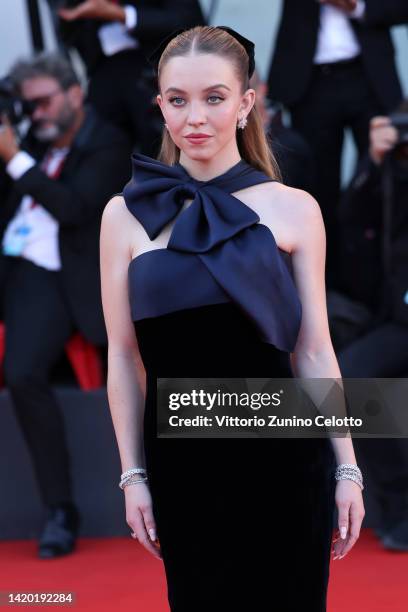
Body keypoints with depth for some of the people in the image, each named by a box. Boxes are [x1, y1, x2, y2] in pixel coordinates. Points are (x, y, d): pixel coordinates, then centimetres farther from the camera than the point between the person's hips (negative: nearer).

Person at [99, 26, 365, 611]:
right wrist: (132, 475, 4)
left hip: (283, 455, -1)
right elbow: (123, 356, 5)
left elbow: (313, 351, 2)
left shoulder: (293, 209, -1)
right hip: (180, 459, 1)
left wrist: (347, 468, 1)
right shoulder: (126, 215, 2)